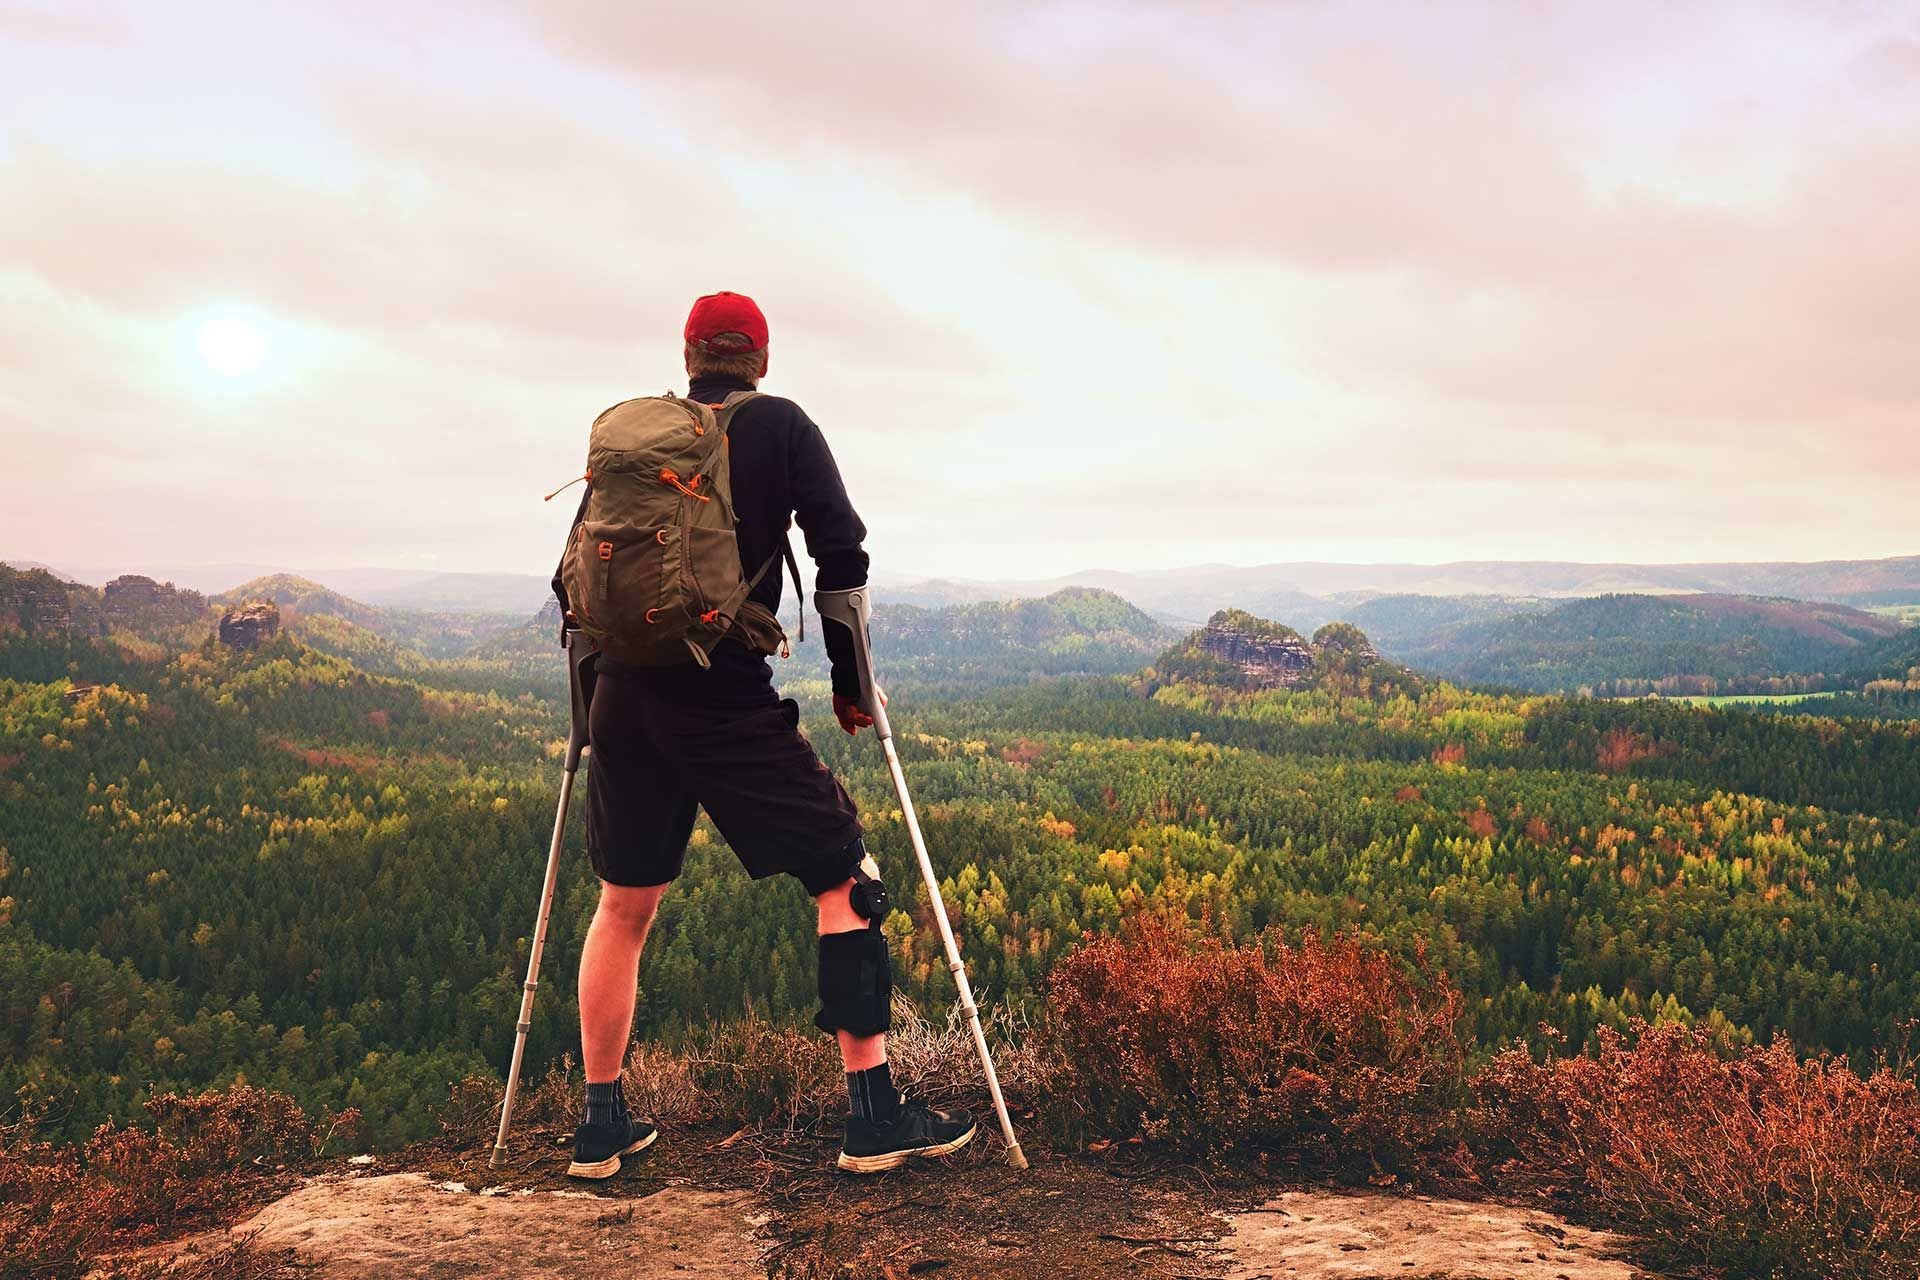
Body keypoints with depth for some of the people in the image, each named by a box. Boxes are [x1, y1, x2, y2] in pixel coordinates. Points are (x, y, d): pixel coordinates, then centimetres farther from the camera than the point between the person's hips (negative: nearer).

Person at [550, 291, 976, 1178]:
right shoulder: (781, 427, 3)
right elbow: (842, 556, -4)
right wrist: (849, 681, 7)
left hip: (624, 701, 5)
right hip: (728, 704, -4)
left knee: (623, 907, 18)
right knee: (846, 880, 7)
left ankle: (601, 1124, 24)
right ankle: (874, 1115, 5)